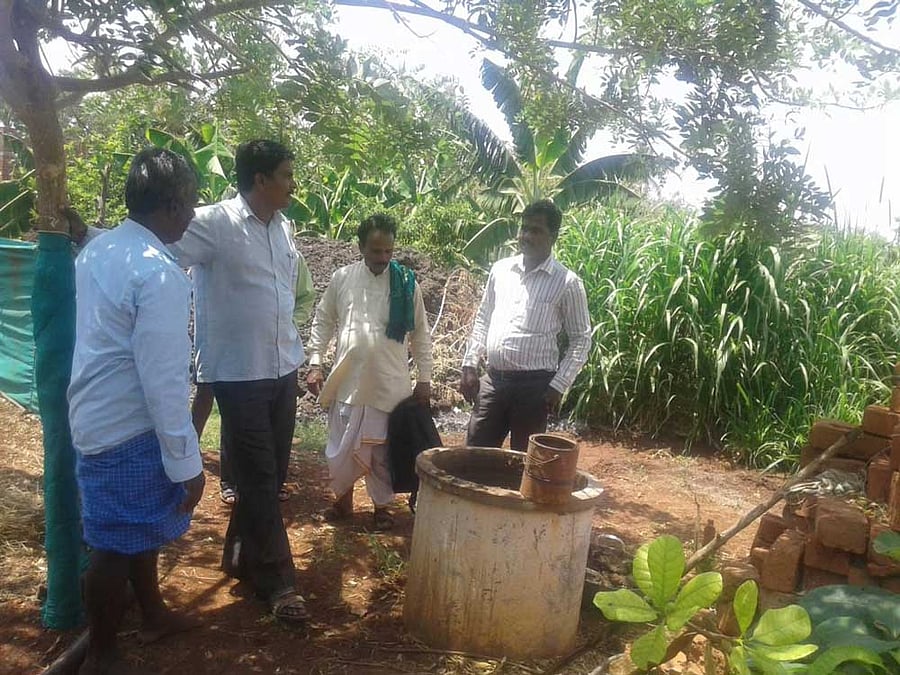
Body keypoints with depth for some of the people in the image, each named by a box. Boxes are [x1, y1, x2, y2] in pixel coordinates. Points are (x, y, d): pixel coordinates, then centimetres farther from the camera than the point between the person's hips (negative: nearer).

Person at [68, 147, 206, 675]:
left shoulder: (98, 249, 3)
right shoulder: (159, 274, -25)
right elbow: (163, 381, -25)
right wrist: (187, 463, -18)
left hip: (99, 416, 9)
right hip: (128, 429, -9)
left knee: (140, 523, 25)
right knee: (118, 545, 8)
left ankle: (153, 613, 45)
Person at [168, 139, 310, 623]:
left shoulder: (284, 228, 9)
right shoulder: (214, 224, -13)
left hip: (283, 369, 7)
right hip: (238, 374, -7)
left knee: (271, 474, 15)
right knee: (258, 478, 2)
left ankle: (241, 557, 35)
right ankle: (275, 579, 15)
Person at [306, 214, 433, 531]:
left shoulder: (406, 282, -1)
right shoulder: (342, 278, 1)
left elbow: (420, 333, 3)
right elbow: (323, 322, 8)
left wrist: (424, 378, 1)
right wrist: (315, 364, 1)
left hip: (389, 384, -1)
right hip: (347, 380, 1)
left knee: (383, 451, 9)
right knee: (341, 448, 10)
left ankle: (382, 504, 27)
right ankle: (343, 498, 32)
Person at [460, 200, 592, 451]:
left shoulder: (567, 282, -7)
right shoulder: (500, 269, 6)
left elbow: (581, 339, -3)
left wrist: (558, 386, -10)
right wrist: (470, 365, 7)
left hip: (534, 384, -4)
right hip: (492, 379, 4)